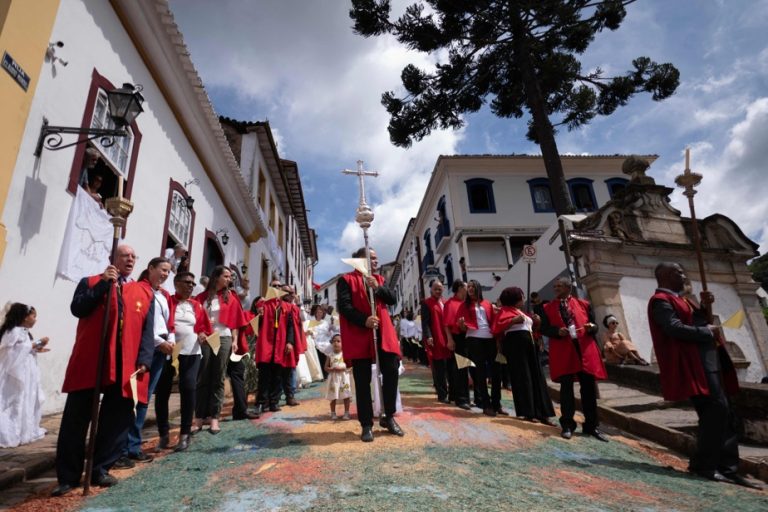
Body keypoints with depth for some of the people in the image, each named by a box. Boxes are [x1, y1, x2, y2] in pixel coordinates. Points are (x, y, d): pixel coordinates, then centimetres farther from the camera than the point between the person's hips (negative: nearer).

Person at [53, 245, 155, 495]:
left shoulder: (145, 292, 12)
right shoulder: (90, 282, 10)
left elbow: (148, 330, 5)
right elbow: (77, 309, -8)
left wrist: (143, 360, -6)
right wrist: (104, 284, -13)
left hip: (126, 367, 2)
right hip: (89, 362, -1)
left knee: (117, 419, 6)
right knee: (76, 419, 6)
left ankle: (100, 469, 22)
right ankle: (68, 476, 20)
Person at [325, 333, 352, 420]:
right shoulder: (330, 356, 1)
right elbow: (326, 367, 2)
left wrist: (343, 368, -20)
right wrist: (332, 369, -16)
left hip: (344, 378, -1)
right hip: (333, 378, 1)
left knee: (346, 396, 3)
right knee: (333, 397, 7)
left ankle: (346, 413, 14)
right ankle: (333, 413, 20)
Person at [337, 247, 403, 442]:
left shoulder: (379, 279, 19)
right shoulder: (346, 279, 1)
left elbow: (393, 300, 7)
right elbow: (344, 306, -9)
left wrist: (377, 288, -11)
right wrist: (364, 320, -22)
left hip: (383, 333, 5)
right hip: (360, 336, -5)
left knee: (392, 372, 0)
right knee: (363, 381, 1)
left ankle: (388, 417, 18)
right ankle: (367, 425, 12)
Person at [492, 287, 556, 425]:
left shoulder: (522, 312, 26)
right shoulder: (506, 310, 1)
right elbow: (498, 327, -12)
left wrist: (535, 322, 9)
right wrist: (514, 320, -20)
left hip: (529, 344, 9)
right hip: (515, 344, -9)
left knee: (536, 377, 4)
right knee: (522, 378, -7)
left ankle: (540, 413, 6)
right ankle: (527, 412, -1)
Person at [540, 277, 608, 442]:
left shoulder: (584, 304, 11)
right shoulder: (548, 307, 8)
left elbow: (594, 326, 14)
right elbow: (544, 329, 4)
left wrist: (592, 327, -10)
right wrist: (558, 331, -15)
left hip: (585, 350, 2)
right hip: (563, 352, -1)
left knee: (589, 388, 6)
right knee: (566, 388, 2)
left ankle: (591, 426, 20)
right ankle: (567, 425, 13)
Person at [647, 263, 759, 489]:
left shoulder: (677, 299, 23)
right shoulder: (661, 300, -10)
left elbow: (695, 321, 22)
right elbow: (676, 328, -22)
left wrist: (704, 307, 7)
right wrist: (708, 332, -10)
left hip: (709, 360, 10)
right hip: (694, 364, -10)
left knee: (725, 413, 10)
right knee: (716, 409, -12)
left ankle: (727, 467, 17)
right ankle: (703, 464, 0)